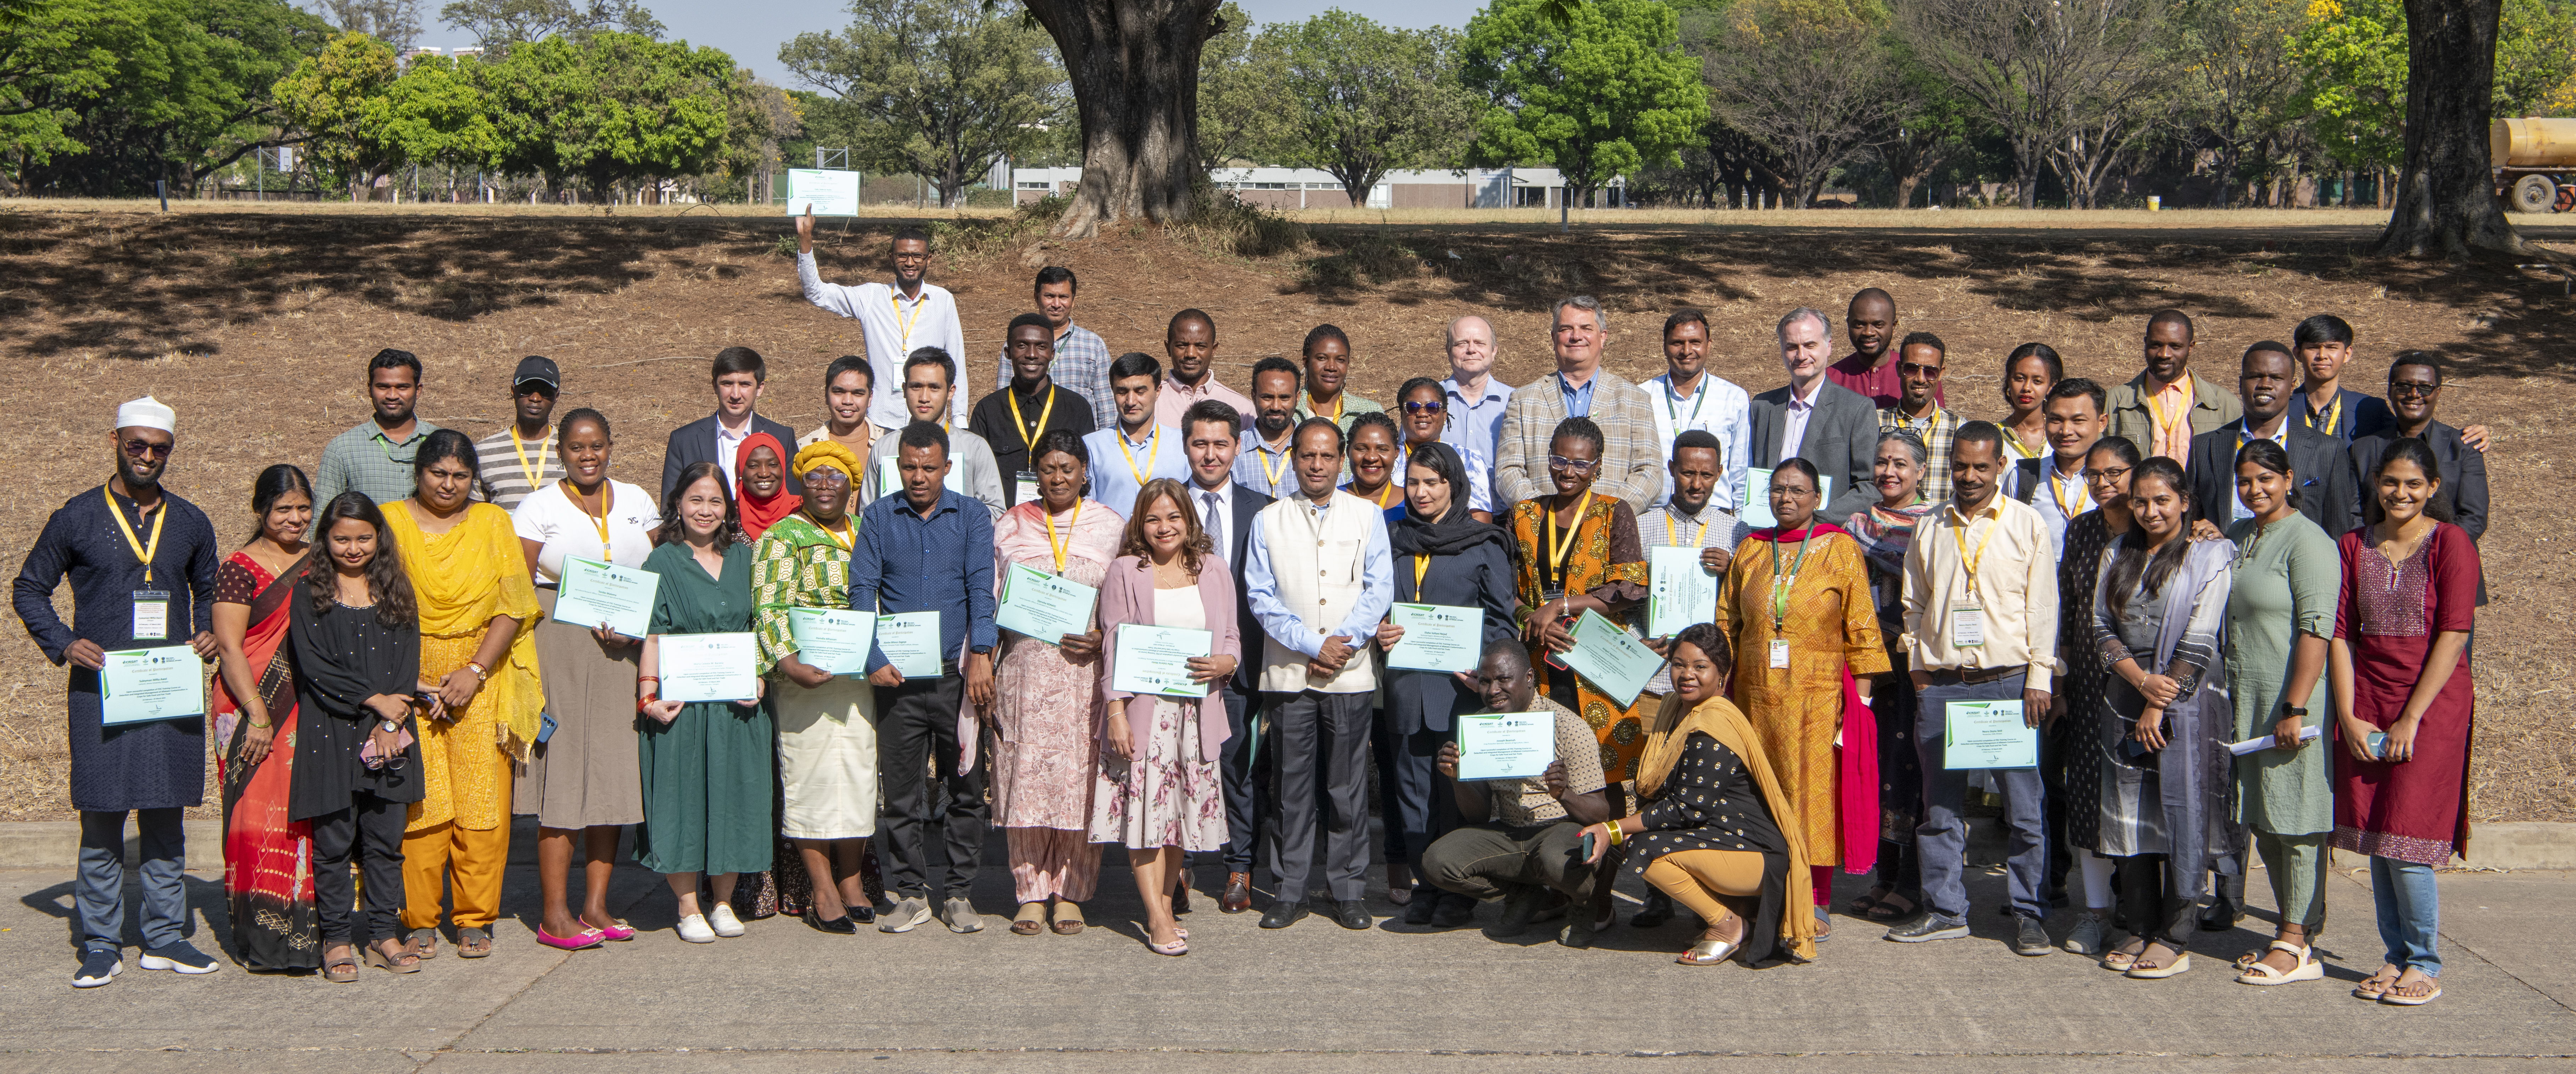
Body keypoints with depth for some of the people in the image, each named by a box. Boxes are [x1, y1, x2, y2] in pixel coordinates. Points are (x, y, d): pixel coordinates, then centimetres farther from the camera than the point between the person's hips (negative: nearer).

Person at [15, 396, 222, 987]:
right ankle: (101, 944, 9)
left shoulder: (190, 524, 10)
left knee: (166, 817, 7)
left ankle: (165, 937, 15)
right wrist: (65, 643, -6)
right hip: (100, 689, -3)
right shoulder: (77, 518, 2)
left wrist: (208, 634, 4)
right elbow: (29, 590, 8)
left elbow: (209, 591, 24)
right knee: (101, 820, -1)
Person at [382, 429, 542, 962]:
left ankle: (476, 920, 8)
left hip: (481, 681, 1)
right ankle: (418, 921, 5)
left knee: (483, 801, -2)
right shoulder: (390, 522, 5)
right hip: (408, 680, -1)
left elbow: (513, 607, 2)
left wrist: (475, 671, -9)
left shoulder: (493, 524, 9)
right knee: (418, 802, -5)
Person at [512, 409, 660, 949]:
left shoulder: (637, 502, 13)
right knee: (563, 768, -8)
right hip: (560, 647, -4)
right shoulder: (539, 508, 1)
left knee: (613, 771, 2)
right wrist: (589, 621, -14)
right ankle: (554, 913, -5)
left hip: (624, 651, 4)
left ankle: (596, 904, 8)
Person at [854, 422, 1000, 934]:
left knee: (964, 786, 3)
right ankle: (912, 893, 12)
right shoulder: (878, 518, 8)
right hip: (898, 677, 0)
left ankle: (958, 893, 12)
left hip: (958, 672, 0)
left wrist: (981, 653, -16)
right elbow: (862, 590, 2)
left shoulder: (972, 518, 6)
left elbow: (981, 586, -4)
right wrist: (873, 658, -9)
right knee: (902, 787, 3)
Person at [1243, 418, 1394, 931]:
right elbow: (1260, 594, 1)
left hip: (1351, 673, 0)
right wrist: (1312, 646, -9)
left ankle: (1349, 890, 10)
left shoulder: (1367, 516, 10)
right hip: (1287, 672, 0)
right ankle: (1290, 891, 10)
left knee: (1348, 786, 1)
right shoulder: (1268, 521, 8)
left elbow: (1380, 588, 3)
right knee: (1290, 786, 2)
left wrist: (1343, 643, -10)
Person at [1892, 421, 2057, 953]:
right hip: (1941, 684, 3)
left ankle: (2029, 913, 7)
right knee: (1940, 803, 6)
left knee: (2022, 803, -2)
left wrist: (2038, 679, -4)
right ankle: (1945, 910, 15)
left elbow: (2043, 606, 1)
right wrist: (1918, 667, 7)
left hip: (2007, 682, -3)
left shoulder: (2026, 524, 3)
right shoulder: (1931, 530, 12)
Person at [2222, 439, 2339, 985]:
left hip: (2290, 702, -8)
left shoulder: (2306, 541, -10)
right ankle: (2294, 934, 20)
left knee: (2295, 821, -4)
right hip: (2245, 703, 8)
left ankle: (2298, 945, 1)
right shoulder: (2236, 538, 16)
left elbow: (2316, 630, -17)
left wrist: (2296, 709, -21)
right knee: (2265, 823, 11)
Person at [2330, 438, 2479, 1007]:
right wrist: (2348, 716, -3)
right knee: (2376, 841, 6)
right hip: (2366, 708, 4)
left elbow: (2453, 635, -9)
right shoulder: (2354, 547, 10)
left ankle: (2425, 965, 6)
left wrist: (2411, 719, -13)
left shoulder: (2451, 544, -4)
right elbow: (2340, 635, 6)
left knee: (2406, 839, -7)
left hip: (2432, 704, -4)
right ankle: (2397, 956, 18)